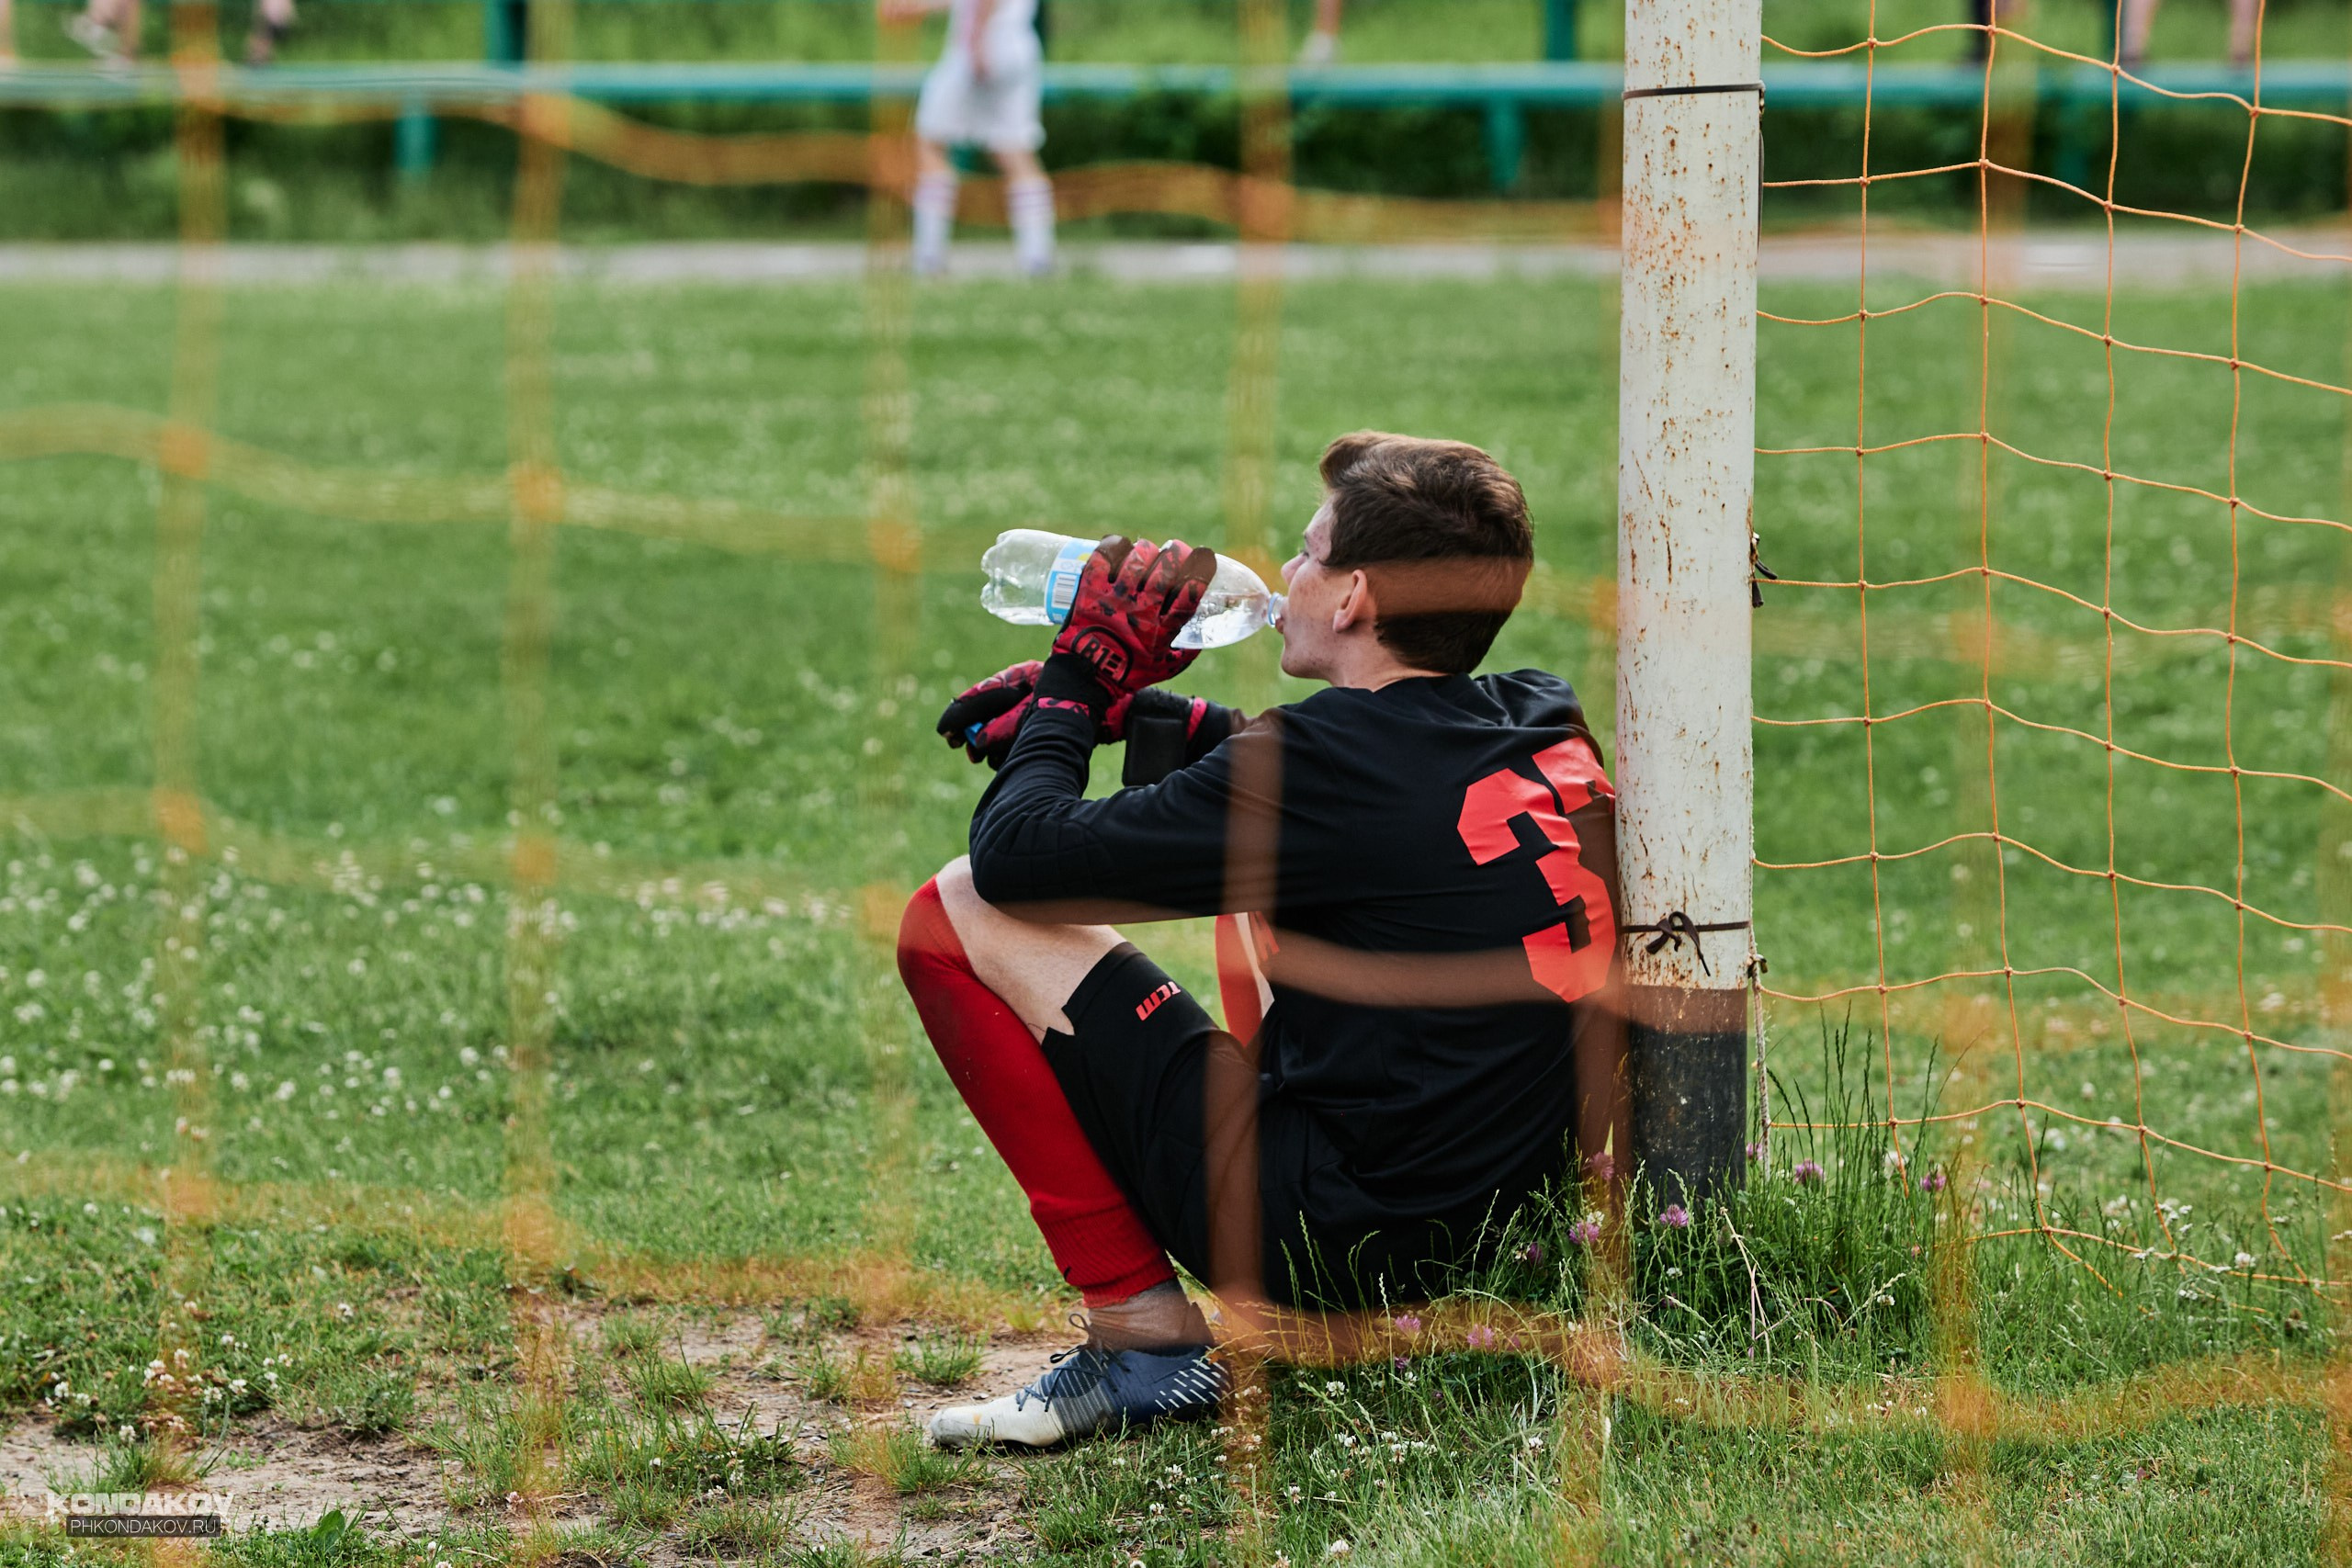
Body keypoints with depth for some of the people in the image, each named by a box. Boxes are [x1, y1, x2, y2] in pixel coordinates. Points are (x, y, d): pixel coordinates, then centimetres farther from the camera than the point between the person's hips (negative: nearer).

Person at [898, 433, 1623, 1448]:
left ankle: (1141, 1327, -4)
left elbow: (1014, 854, -12)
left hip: (1325, 1237, -8)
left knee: (959, 914, -2)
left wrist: (1078, 678, 5)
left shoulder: (1331, 764, -19)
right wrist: (1122, 707, 24)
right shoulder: (1548, 723, 3)